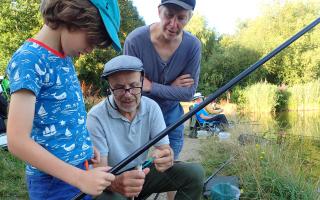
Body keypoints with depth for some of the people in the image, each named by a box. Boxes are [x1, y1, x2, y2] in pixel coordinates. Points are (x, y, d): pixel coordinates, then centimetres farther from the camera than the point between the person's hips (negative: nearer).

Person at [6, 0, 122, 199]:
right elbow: (17, 141, -24)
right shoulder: (29, 59, -19)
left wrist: (84, 145, 6)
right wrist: (80, 178, -23)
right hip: (54, 180, -7)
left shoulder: (65, 57, 6)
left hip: (82, 170, 8)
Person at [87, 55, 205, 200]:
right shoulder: (96, 117, -21)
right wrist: (116, 184, -46)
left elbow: (165, 148, -11)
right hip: (111, 179, -4)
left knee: (195, 173, -12)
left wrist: (166, 159, -36)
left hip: (142, 172, 4)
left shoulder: (152, 108, -8)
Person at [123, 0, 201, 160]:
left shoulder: (193, 45, -18)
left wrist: (151, 87, -24)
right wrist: (171, 87, -20)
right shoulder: (135, 40, -26)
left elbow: (189, 92, -15)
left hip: (170, 112, 2)